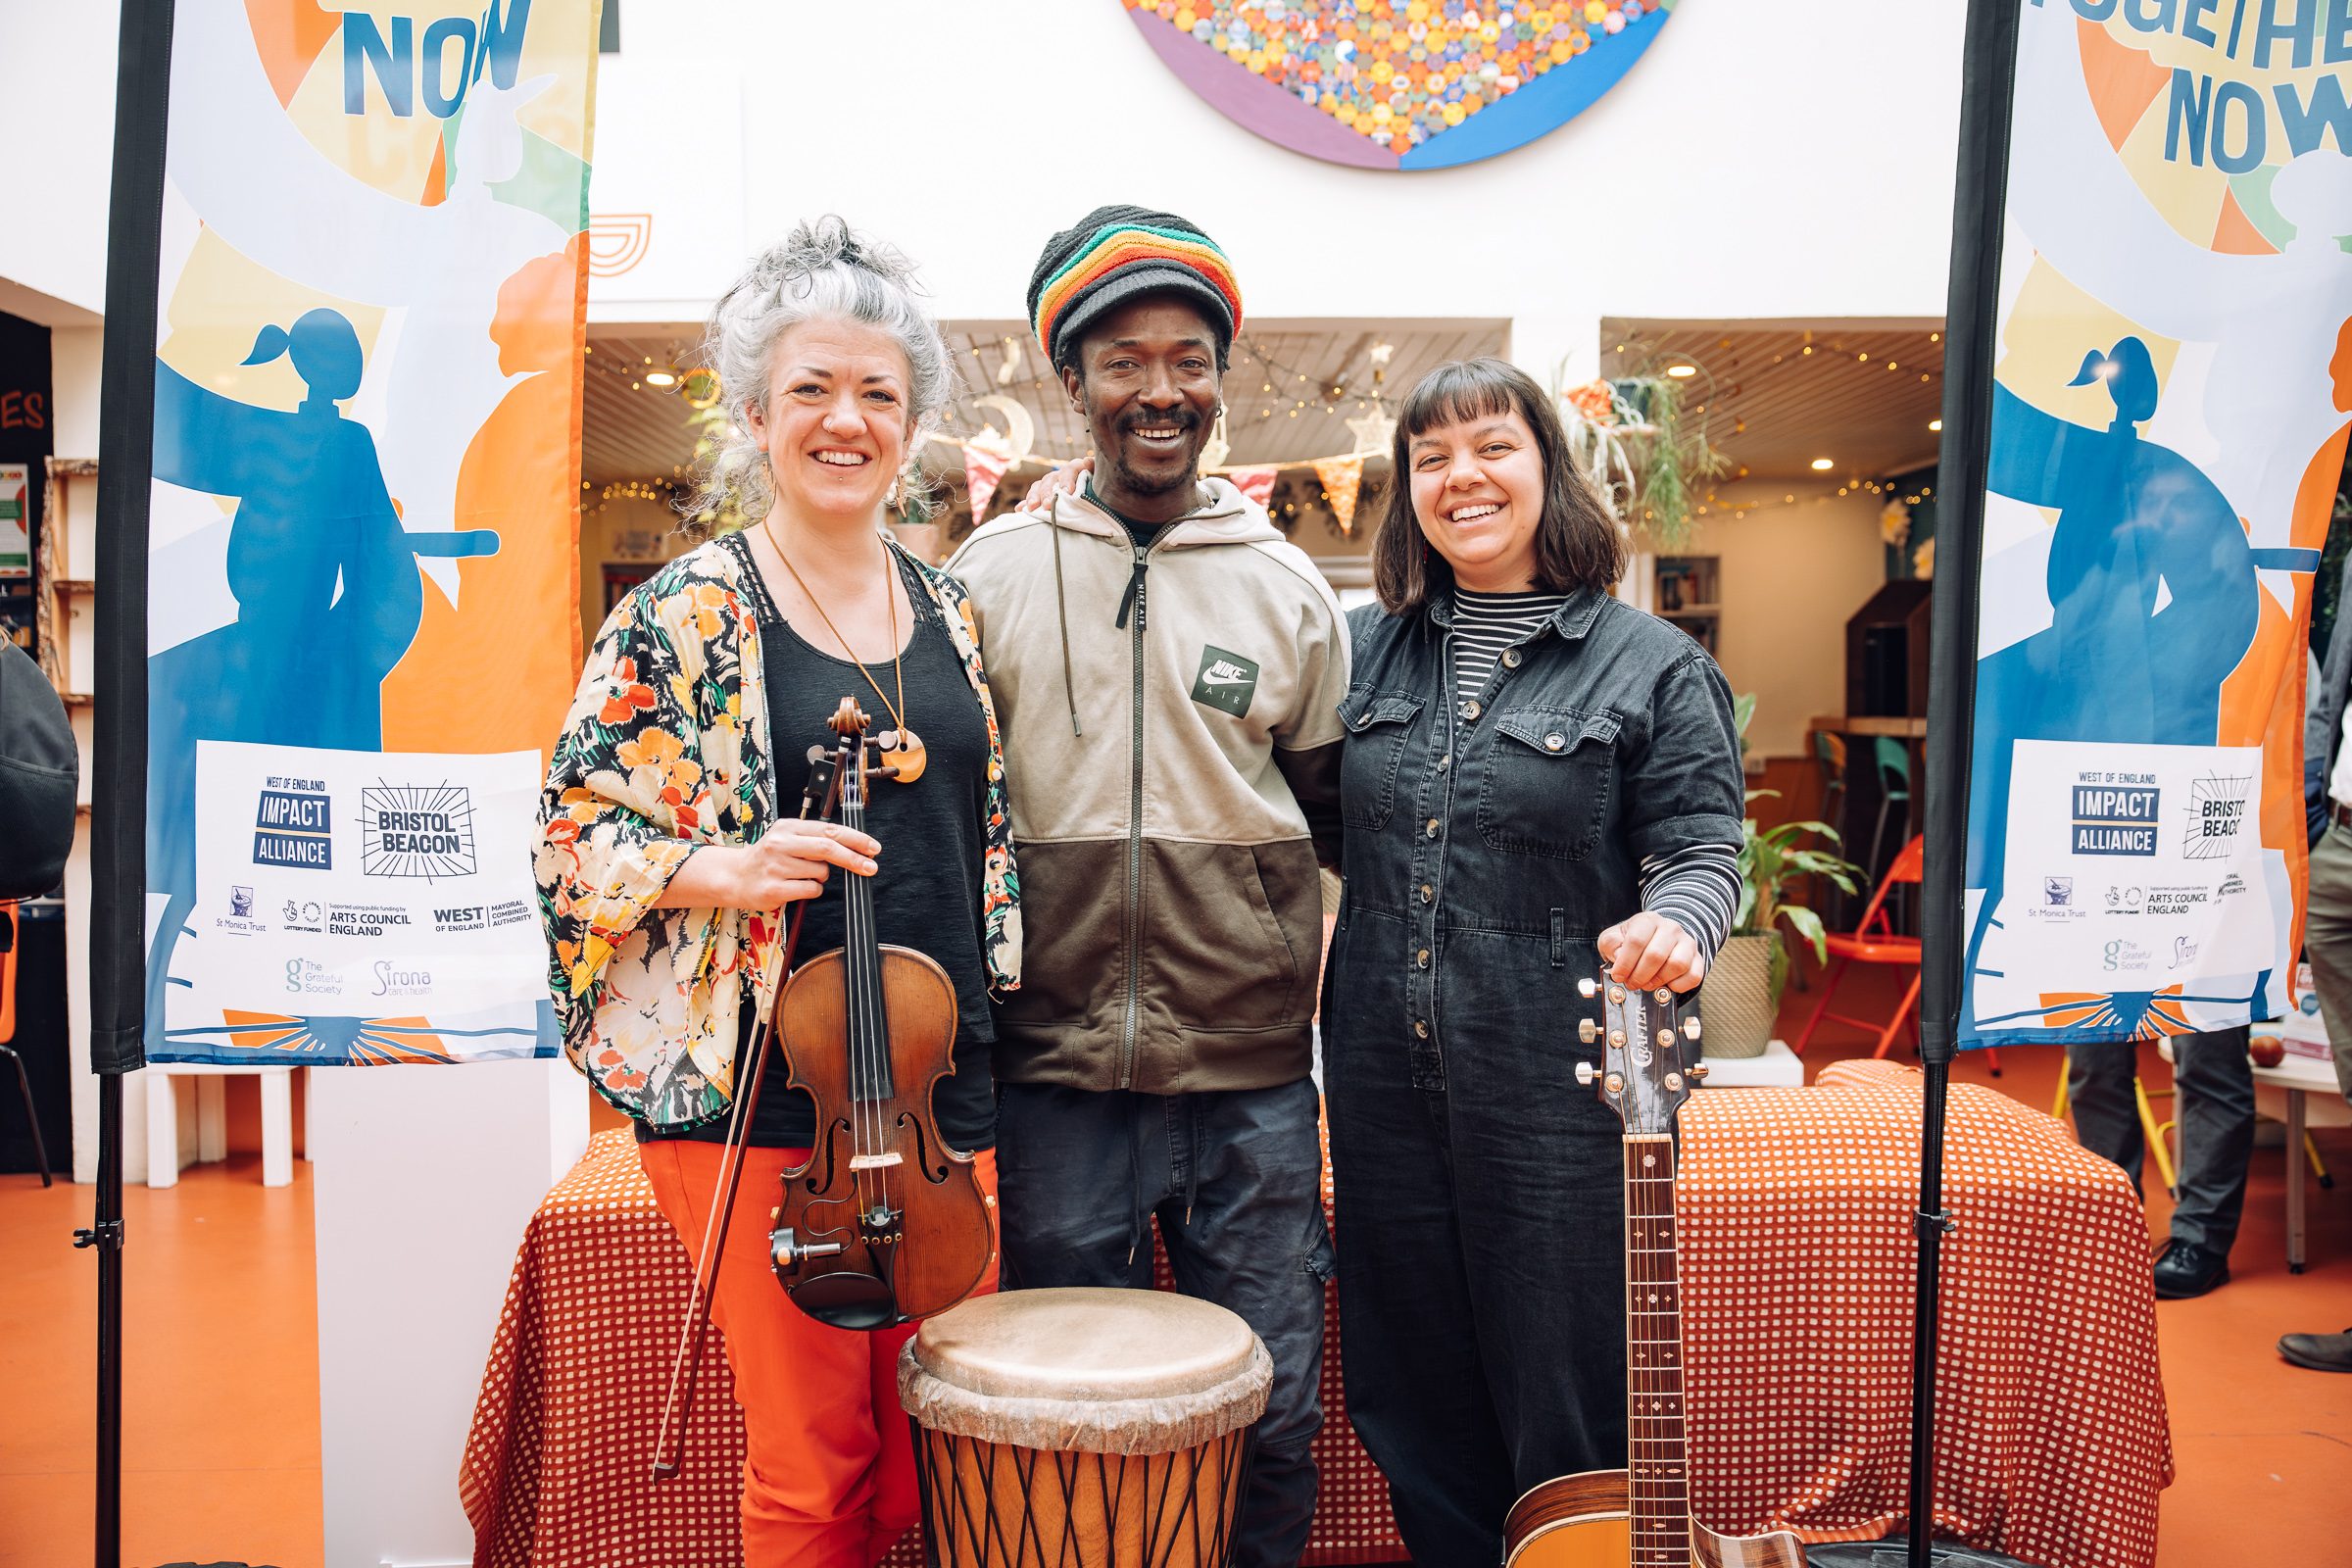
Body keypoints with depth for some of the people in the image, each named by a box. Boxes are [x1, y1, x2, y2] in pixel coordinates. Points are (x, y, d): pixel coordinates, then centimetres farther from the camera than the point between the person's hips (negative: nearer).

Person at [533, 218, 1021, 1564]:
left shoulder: (948, 611, 10)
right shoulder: (691, 612, -4)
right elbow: (577, 826, -4)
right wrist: (723, 870, -21)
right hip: (759, 1089, -4)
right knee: (814, 1460, 5)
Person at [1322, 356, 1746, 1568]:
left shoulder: (1651, 664, -4)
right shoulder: (1364, 648, 7)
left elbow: (1702, 849, -6)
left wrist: (1675, 922, -27)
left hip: (1560, 1092, -4)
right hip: (1385, 1079, 4)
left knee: (1567, 1408, 9)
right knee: (1410, 1401, 18)